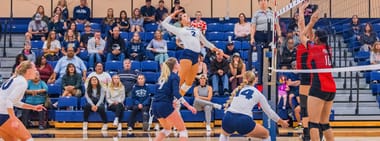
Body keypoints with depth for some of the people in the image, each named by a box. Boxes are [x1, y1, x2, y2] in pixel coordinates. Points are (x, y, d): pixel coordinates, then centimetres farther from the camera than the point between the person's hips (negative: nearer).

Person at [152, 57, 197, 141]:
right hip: (165, 106, -8)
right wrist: (189, 106, -19)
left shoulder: (164, 76, 18)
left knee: (167, 129, 28)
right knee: (183, 130, 0)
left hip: (155, 106, 8)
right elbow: (176, 94, -18)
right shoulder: (175, 76, -5)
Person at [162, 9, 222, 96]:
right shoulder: (180, 30, 14)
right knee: (181, 79, -13)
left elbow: (205, 42, 33)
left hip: (196, 56, 5)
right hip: (187, 54, -5)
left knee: (189, 82, 5)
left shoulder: (196, 30, 26)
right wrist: (173, 14, 18)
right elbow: (164, 23, 15)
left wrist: (216, 49, 30)